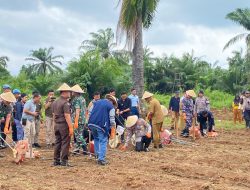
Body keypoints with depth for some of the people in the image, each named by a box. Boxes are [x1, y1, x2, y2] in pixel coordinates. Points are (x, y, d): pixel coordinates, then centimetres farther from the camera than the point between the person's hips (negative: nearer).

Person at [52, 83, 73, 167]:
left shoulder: (55, 102, 12)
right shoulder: (65, 103, -15)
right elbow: (67, 116, -20)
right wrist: (71, 127, -19)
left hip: (57, 125, 8)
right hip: (64, 125, -8)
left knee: (57, 143, 12)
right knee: (65, 143, -3)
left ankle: (56, 161, 15)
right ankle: (64, 161, -2)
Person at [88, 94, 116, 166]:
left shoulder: (96, 102, 19)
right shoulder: (111, 106, 3)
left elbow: (90, 112, 16)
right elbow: (112, 120, -2)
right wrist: (113, 132, 1)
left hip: (91, 124, 5)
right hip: (101, 125, -5)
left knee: (96, 139, 26)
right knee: (103, 141, 3)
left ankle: (98, 154, 30)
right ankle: (101, 159, 0)